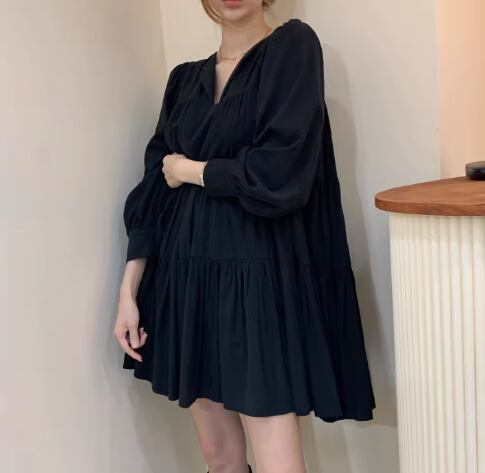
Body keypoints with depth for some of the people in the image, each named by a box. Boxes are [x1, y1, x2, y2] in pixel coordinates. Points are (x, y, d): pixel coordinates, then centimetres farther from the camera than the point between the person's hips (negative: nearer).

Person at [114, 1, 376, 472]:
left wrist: (190, 171, -2)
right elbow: (153, 190, 10)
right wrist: (129, 291, 3)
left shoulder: (293, 45, -3)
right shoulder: (184, 78, 13)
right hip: (187, 278, 6)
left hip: (260, 278, -5)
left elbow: (278, 175, -16)